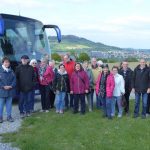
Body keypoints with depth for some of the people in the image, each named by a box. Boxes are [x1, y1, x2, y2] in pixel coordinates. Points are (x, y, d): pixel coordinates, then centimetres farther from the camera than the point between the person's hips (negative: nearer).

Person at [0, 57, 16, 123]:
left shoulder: (11, 71, 8)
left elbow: (14, 80, 5)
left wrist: (11, 86, -10)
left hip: (10, 91, 3)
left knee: (9, 104, 11)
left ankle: (9, 116, 20)